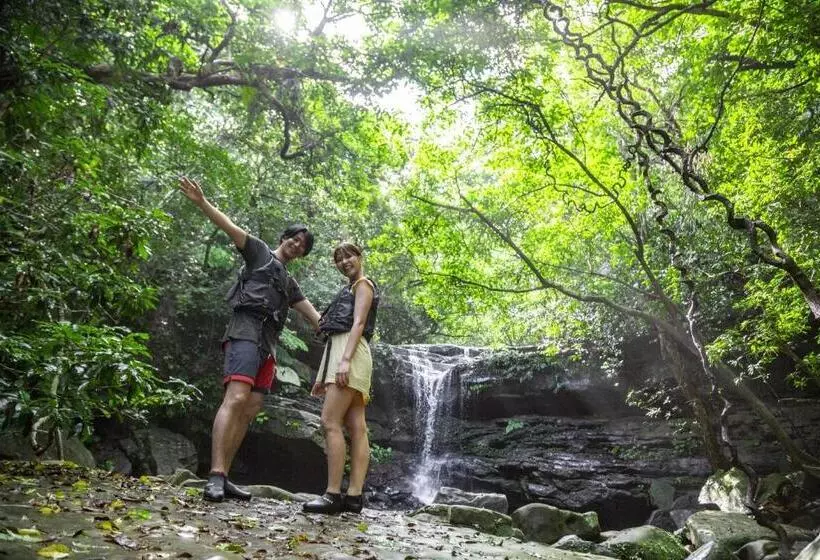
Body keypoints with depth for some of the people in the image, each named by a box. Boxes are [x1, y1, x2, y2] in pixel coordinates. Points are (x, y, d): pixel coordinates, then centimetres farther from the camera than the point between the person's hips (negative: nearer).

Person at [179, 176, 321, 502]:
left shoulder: (289, 285, 32)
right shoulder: (260, 252, 14)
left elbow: (315, 317, 28)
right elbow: (230, 228, -1)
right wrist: (201, 202, -16)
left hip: (268, 344, 8)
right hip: (246, 331, -8)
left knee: (250, 411, -1)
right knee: (236, 399, -23)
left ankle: (223, 479, 0)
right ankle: (215, 477, -30)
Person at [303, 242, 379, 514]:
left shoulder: (363, 284, 4)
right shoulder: (349, 291, 30)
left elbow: (359, 323, -12)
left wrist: (346, 359, -25)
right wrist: (323, 375, 22)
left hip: (351, 353, -9)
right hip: (340, 350, 9)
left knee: (330, 422, -16)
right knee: (356, 427, -1)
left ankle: (333, 495, -17)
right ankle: (354, 496, -4)